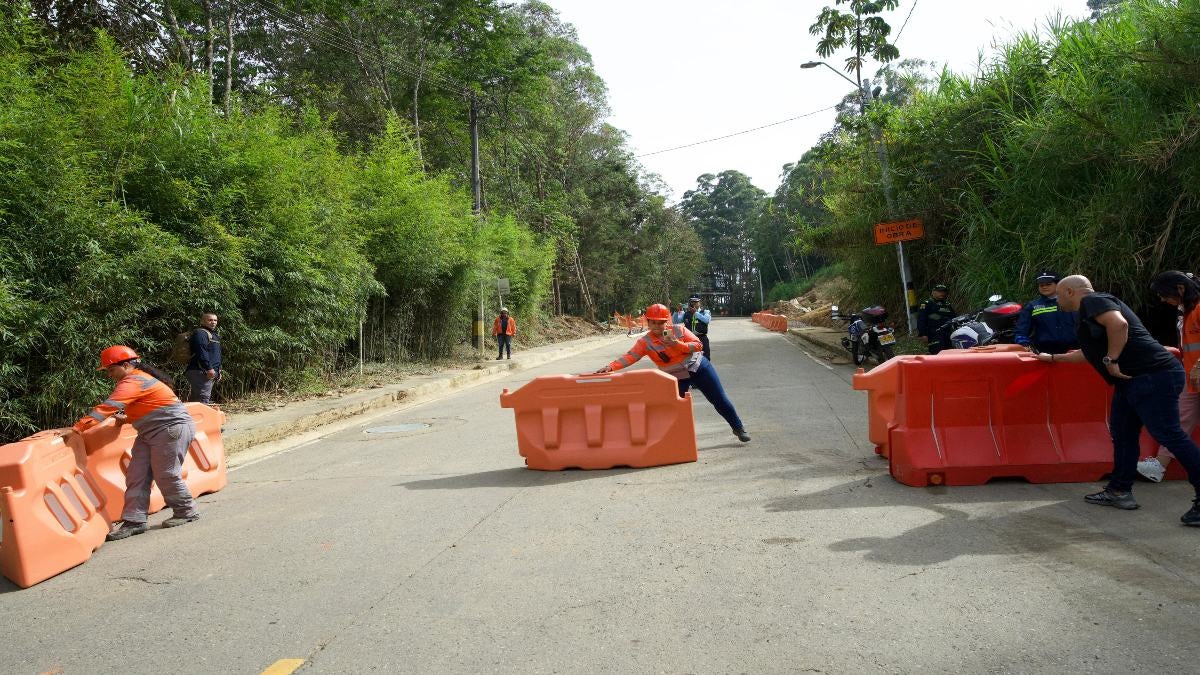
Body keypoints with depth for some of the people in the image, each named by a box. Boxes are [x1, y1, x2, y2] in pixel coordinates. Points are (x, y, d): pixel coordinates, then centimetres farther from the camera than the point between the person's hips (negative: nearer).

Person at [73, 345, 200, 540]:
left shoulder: (133, 382, -17)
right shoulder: (138, 378, 16)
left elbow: (109, 406, -28)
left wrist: (80, 426, -32)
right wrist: (127, 418, 9)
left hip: (172, 429, -11)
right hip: (150, 433, 11)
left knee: (166, 475, -5)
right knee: (136, 475, 2)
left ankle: (186, 512, 13)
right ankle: (134, 520, 2)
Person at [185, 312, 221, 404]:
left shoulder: (213, 334, 24)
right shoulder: (200, 333, -10)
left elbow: (216, 355, 29)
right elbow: (201, 352, -20)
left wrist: (218, 371, 27)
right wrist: (209, 368, -24)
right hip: (201, 372, -11)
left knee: (195, 397, 13)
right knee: (203, 397, -16)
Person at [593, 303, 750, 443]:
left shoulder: (678, 330, -10)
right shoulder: (645, 342, -12)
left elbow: (698, 345, -13)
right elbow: (630, 357, -23)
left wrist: (677, 344, -27)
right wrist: (610, 367, -37)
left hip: (699, 368, 0)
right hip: (677, 379, 0)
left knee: (720, 400, 7)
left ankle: (738, 428, 26)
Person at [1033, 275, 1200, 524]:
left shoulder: (1092, 301, -5)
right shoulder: (1091, 309, 27)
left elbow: (1118, 323, -28)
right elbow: (1089, 354, 41)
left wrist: (1111, 360, -21)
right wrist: (1054, 358, 50)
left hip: (1153, 375, -11)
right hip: (1132, 380, 11)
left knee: (1169, 435, -12)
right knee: (1123, 435, 14)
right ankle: (1120, 491, 20)